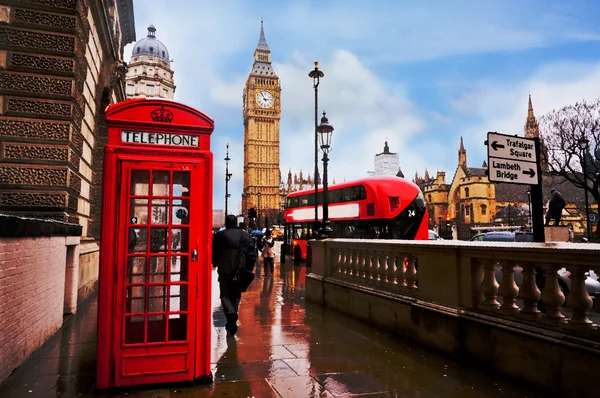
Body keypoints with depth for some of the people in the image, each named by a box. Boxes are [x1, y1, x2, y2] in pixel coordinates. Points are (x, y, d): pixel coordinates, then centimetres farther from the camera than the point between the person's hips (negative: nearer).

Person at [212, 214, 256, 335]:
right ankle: (232, 323, 19)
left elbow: (214, 252, 2)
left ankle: (230, 313, -23)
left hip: (225, 272, -3)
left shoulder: (220, 235, -3)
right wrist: (248, 270, 10)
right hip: (240, 272, 3)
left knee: (225, 295, 4)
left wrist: (215, 264, 22)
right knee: (236, 295, 15)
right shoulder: (246, 236, 5)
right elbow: (252, 254, 3)